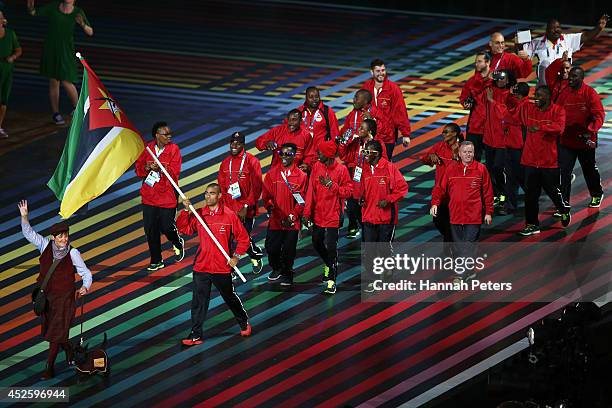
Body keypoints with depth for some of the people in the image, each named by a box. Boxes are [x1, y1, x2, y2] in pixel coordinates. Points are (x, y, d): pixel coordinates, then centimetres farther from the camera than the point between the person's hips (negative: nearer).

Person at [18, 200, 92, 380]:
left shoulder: (73, 253, -12)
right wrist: (24, 217, -18)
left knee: (56, 333, -4)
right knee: (50, 329, 17)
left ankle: (49, 368, 2)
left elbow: (86, 273, -8)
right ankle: (69, 351, 42)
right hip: (47, 296, 5)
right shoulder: (46, 246, -3)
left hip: (64, 298, -5)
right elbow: (29, 233, -3)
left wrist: (85, 287, -27)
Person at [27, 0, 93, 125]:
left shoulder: (78, 12, -4)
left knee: (66, 82, -8)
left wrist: (83, 24, -26)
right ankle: (56, 113, 18)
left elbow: (90, 32, -5)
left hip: (66, 51, -2)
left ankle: (76, 108, 16)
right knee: (53, 82, 7)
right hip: (51, 49, 2)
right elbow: (33, 12, 4)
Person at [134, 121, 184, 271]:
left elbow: (174, 172, -12)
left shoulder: (173, 149, -5)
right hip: (149, 197, 3)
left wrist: (160, 168, -27)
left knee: (166, 227, -1)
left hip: (167, 197, -3)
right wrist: (147, 168, -14)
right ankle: (156, 261, 17)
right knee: (150, 230, 4)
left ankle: (178, 243, 34)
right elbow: (138, 169, 7)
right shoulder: (148, 149, 3)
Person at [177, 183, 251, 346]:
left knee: (230, 297, 15)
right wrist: (186, 211, -16)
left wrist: (236, 256, -6)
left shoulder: (229, 215, -5)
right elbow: (183, 229, -5)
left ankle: (244, 322, 39)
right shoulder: (198, 215, 2)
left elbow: (243, 238, 1)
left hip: (222, 267, -2)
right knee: (198, 301, -2)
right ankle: (195, 335, 2)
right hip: (201, 266, 2)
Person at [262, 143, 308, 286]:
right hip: (275, 220, 1)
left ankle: (286, 274, 24)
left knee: (289, 250, 5)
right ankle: (276, 269, 29)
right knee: (271, 247, 2)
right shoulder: (272, 173, 5)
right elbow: (266, 195, 6)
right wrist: (269, 206, -12)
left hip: (292, 222, -1)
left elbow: (302, 200, -1)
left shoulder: (301, 176, 0)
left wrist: (292, 216, -9)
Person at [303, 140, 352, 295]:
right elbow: (311, 190, 4)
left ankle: (332, 280, -1)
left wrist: (331, 185, -21)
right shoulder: (316, 167, 2)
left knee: (331, 247, -8)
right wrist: (307, 212, 2)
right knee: (317, 243, 18)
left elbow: (348, 192, -9)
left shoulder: (341, 170, -11)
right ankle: (329, 264, 46)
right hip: (318, 215, 6)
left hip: (333, 216, -6)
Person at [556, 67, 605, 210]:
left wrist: (590, 130, -28)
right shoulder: (564, 93, -2)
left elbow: (599, 115, -16)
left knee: (589, 169, 18)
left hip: (586, 141, -2)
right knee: (563, 171, -7)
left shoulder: (590, 93, -12)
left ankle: (597, 195, 42)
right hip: (566, 139, 2)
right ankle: (563, 202, -2)